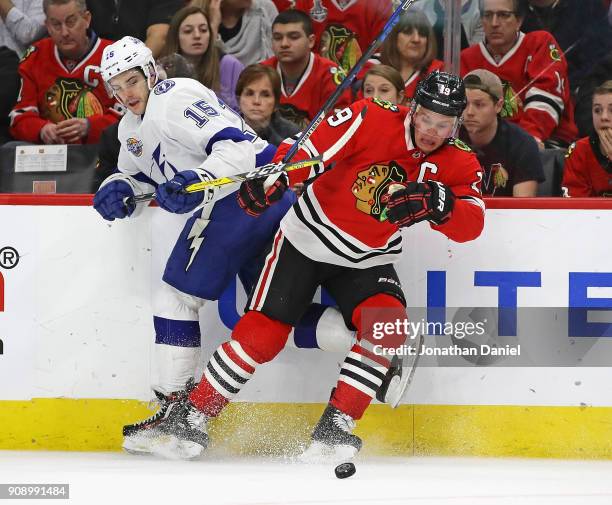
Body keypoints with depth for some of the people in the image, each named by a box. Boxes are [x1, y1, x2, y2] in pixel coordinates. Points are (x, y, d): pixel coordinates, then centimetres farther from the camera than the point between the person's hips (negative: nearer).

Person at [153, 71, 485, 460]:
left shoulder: (459, 164, -9)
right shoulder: (372, 119, -19)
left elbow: (472, 224, -20)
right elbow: (309, 148, -23)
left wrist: (437, 203, -40)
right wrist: (273, 178, -41)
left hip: (367, 261, 3)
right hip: (307, 240, -3)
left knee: (388, 325, -24)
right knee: (262, 334, -9)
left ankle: (334, 429, -15)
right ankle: (189, 420, 5)